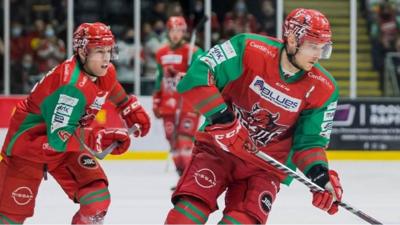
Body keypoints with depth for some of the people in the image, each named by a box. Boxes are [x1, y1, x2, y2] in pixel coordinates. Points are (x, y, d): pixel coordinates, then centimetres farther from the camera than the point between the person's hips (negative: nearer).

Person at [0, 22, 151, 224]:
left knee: (97, 200, -5)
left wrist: (133, 112, 19)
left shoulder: (105, 72, -7)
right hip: (30, 140, -8)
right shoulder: (72, 85, -34)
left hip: (67, 143, 8)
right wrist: (102, 138, -41)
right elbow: (59, 137, -38)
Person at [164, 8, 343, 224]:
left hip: (266, 164, 2)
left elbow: (311, 140, -3)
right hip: (219, 146, -2)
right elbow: (197, 75, -24)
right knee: (193, 205, -19)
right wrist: (220, 117, -33)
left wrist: (319, 173, -22)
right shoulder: (250, 50, -20)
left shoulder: (323, 89, -10)